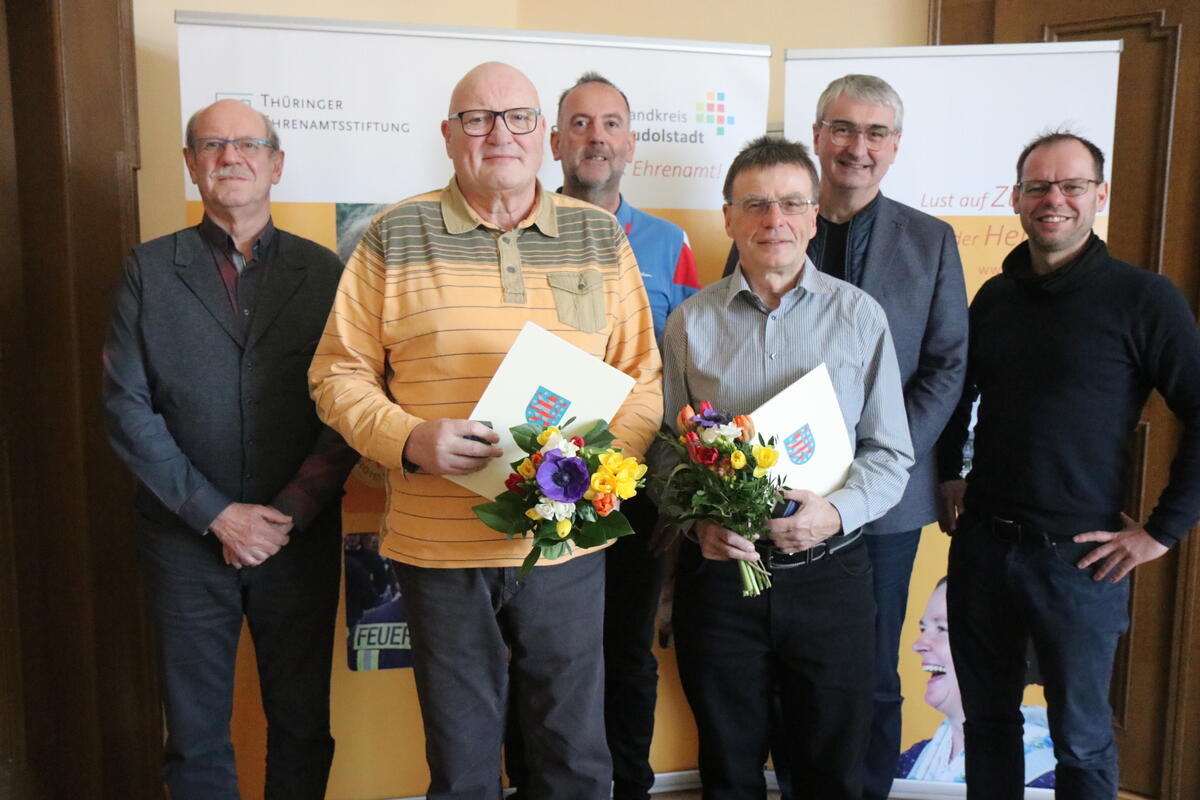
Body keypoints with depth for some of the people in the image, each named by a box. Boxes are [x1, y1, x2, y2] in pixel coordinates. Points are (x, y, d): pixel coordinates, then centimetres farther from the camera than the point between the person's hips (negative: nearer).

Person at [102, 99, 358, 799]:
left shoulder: (324, 271, 3)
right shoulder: (149, 270, 3)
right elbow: (126, 407, -3)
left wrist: (288, 514, -10)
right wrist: (215, 513, -11)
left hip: (301, 536, 0)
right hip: (187, 538, 0)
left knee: (303, 727, 11)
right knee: (195, 734, 12)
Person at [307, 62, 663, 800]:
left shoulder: (601, 236, 6)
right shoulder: (395, 237, 1)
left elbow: (643, 376, 7)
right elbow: (340, 374, 3)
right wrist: (409, 439, -15)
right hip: (440, 547, -1)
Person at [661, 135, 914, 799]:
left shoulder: (860, 316, 1)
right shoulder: (690, 322, 3)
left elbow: (890, 452, 2)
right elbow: (664, 447, 4)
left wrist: (838, 512, -17)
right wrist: (698, 518, -15)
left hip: (829, 573, 0)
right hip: (718, 571, 1)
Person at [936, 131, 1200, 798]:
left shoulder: (1144, 298, -8)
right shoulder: (995, 296, 7)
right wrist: (951, 475, 13)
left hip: (1079, 555, -4)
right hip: (982, 542, 5)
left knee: (1082, 737, 10)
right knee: (988, 718, 17)